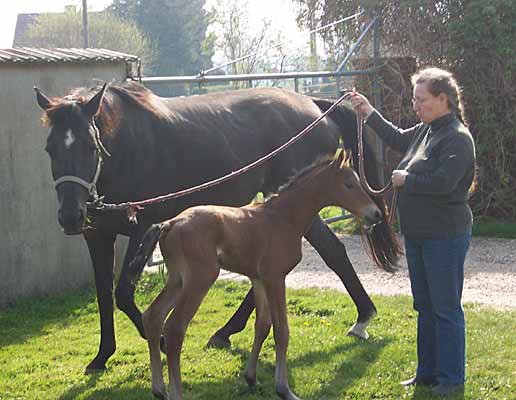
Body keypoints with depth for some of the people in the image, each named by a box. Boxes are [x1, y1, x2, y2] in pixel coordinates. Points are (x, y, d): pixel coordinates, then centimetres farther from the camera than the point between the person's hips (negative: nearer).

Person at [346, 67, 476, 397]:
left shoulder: (457, 138, -19)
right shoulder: (425, 131, 9)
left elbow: (443, 182, -29)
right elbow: (397, 139, 28)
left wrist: (405, 179, -14)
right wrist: (369, 113, 23)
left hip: (445, 238, -10)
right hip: (418, 235, 10)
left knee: (446, 308, -1)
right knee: (425, 306, 16)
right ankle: (428, 373, 27)